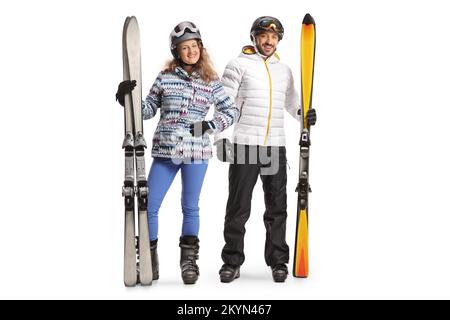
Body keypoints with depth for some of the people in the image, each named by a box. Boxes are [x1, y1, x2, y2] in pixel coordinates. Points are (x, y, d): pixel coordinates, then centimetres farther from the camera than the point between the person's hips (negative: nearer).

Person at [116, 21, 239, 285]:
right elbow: (148, 110, 10)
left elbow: (231, 111, 9)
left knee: (190, 208, 8)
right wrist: (128, 98, -6)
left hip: (196, 153, -1)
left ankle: (189, 261, 21)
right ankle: (150, 261, 16)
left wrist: (211, 125, -5)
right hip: (165, 152, 1)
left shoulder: (211, 82, 5)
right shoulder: (165, 77, 6)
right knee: (149, 207, 0)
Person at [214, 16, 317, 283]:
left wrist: (305, 114, 2)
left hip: (276, 147, 4)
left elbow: (291, 102, 24)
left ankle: (278, 261, 17)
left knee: (277, 207, 7)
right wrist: (222, 138, -12)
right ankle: (232, 262, 10)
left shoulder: (284, 71, 16)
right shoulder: (239, 65, 1)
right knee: (239, 206, 0)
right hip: (244, 145, -4)